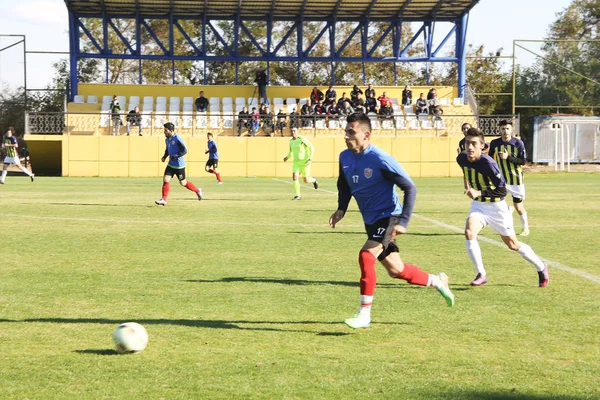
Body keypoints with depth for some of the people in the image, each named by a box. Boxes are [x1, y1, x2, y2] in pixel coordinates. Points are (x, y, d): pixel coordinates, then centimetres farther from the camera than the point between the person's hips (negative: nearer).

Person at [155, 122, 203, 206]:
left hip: (179, 165, -7)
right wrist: (165, 156, 4)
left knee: (183, 183, 5)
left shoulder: (177, 138, -19)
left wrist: (175, 157, -25)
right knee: (165, 179, -6)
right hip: (171, 164, 7)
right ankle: (164, 199, -3)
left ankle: (198, 191, 27)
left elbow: (185, 150, -19)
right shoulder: (167, 139, 6)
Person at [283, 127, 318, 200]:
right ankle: (298, 195, -3)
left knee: (306, 180, -2)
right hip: (296, 162, 5)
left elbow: (312, 148, -12)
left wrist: (310, 159, -20)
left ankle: (313, 180, 35)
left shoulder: (302, 139, -14)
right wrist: (287, 157, 4)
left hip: (305, 162, -5)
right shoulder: (291, 141, 6)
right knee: (295, 177, -13)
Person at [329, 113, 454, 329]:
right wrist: (341, 209, 2)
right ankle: (437, 281, 36)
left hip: (388, 217, -7)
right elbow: (344, 184, 19)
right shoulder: (345, 157, -2)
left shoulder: (381, 160, -22)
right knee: (396, 270, 11)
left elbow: (410, 188, -18)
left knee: (366, 255, -25)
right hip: (371, 220, 7)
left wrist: (403, 222, -24)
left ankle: (364, 314, -17)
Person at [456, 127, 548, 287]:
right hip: (478, 205, 5)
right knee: (469, 233, -22)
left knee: (513, 245, 7)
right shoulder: (461, 158, -10)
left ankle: (541, 267, 31)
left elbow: (502, 190, -31)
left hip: (496, 206, -5)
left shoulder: (488, 163, -30)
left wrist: (479, 193, -38)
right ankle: (481, 275, -10)